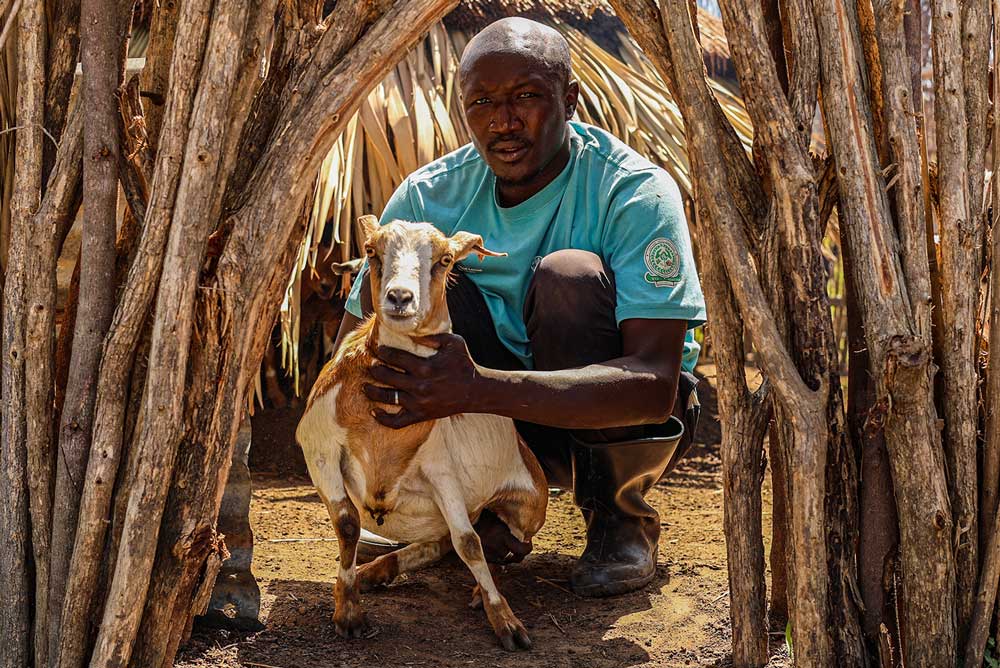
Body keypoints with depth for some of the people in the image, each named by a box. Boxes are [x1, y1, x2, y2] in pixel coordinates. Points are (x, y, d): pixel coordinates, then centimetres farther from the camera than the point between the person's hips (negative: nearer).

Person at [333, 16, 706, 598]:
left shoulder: (636, 193, -24)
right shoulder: (430, 196, -12)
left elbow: (655, 386, -36)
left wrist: (480, 389, -49)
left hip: (631, 421, -2)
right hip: (500, 420, 3)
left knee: (570, 274, -32)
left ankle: (621, 517, -11)